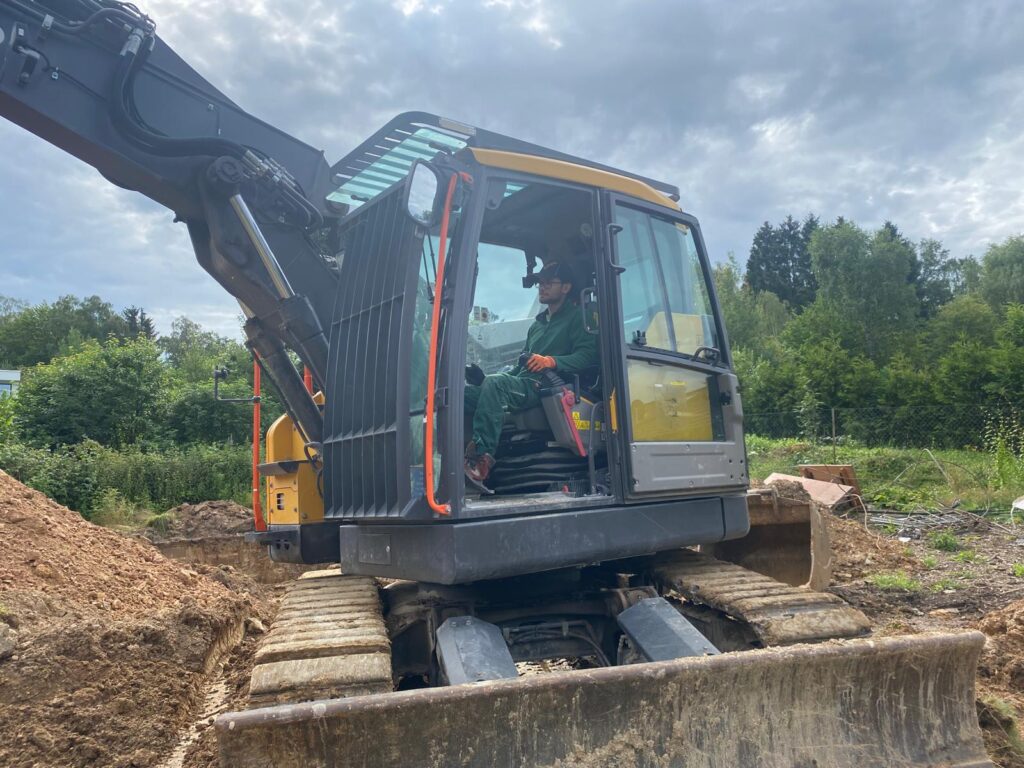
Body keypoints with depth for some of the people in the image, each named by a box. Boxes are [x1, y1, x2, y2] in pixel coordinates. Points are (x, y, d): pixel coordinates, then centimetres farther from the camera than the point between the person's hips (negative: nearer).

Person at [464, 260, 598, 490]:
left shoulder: (576, 318, 8)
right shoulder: (537, 325, 32)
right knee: (463, 392, -16)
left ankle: (481, 457, -41)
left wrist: (552, 361, -23)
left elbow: (588, 355, -9)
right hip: (522, 385, 7)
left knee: (494, 383, -35)